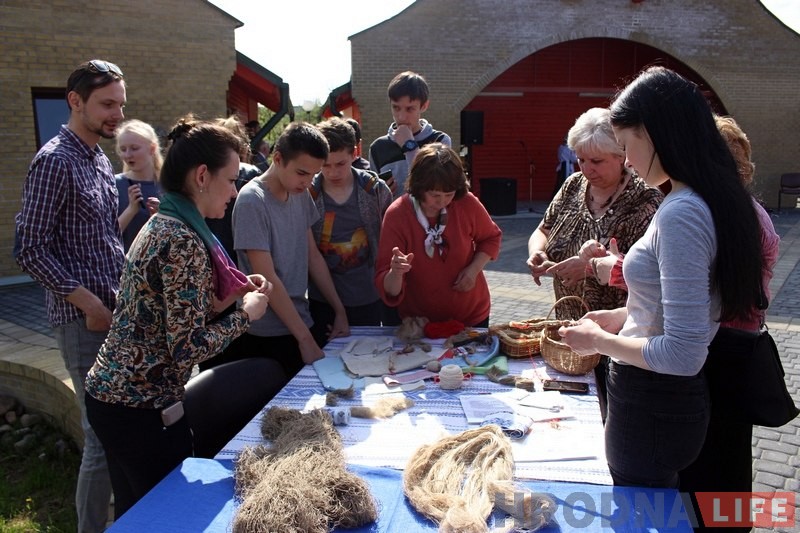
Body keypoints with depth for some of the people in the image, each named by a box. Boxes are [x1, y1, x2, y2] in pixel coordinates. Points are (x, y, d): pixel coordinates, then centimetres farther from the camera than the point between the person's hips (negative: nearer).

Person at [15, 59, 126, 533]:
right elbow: (31, 250, -15)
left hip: (117, 312, 8)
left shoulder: (101, 161, 15)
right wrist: (87, 302, -19)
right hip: (85, 318, -8)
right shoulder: (55, 161, -11)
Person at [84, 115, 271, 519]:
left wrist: (228, 294, 4)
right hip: (141, 408, -9)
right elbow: (188, 348, -23)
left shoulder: (160, 224, 7)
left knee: (134, 513, 22)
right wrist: (247, 314, -10)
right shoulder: (184, 242, -22)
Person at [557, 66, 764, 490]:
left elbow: (684, 353, -27)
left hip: (651, 407, -9)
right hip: (675, 399, 9)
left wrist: (600, 341, -14)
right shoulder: (714, 199, 5)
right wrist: (625, 317, 10)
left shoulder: (681, 213, -25)